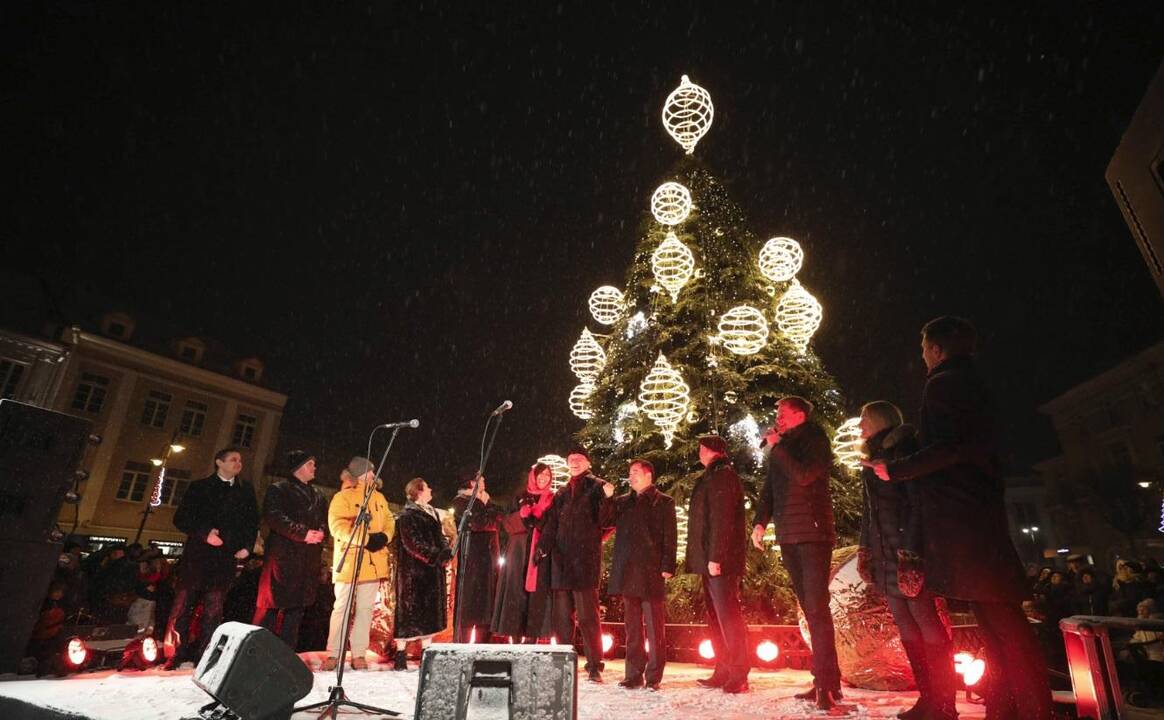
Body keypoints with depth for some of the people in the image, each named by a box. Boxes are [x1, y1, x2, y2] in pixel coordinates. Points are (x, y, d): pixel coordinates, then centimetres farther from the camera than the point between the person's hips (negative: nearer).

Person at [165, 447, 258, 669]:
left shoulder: (246, 490, 14)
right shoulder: (199, 487, 7)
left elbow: (253, 521, 16)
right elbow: (180, 518, 3)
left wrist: (247, 546, 3)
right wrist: (204, 533, -12)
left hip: (226, 558, 2)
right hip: (197, 554, -2)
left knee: (214, 610, 3)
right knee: (183, 605, -2)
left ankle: (203, 656, 10)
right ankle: (175, 657, 8)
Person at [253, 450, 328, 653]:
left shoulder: (318, 496, 21)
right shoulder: (278, 489, 2)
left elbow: (326, 521, 20)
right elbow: (273, 517, -11)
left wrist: (321, 532, -4)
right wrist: (302, 533, -18)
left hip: (309, 560, 6)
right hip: (283, 555, -5)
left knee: (297, 606, 7)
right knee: (271, 603, -6)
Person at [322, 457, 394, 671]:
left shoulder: (379, 498, 15)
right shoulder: (343, 497, -4)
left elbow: (389, 521, 16)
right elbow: (337, 525, -15)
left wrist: (384, 536, -6)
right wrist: (365, 539, -23)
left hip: (373, 562, 5)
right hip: (349, 562, -5)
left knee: (366, 608, 7)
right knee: (342, 607, 1)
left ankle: (359, 654, 16)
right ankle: (333, 654, 13)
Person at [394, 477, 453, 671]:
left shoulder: (432, 512, 16)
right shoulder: (407, 515, -10)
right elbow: (412, 542, -19)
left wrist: (446, 550, -2)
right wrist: (435, 555, -24)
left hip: (432, 571, 8)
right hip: (413, 571, -8)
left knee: (430, 610, 11)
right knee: (409, 609, -3)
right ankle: (400, 654, 6)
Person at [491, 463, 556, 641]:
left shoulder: (553, 500, 9)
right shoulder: (520, 497, 12)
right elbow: (507, 523, 6)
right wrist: (520, 515, -13)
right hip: (519, 553, 1)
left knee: (537, 596, -4)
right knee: (516, 593, -2)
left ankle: (531, 642, 1)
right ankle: (515, 642, 4)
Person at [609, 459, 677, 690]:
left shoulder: (664, 502, 5)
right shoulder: (622, 502, 18)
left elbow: (670, 537, -1)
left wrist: (668, 567, -11)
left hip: (651, 571, -4)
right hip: (627, 571, 4)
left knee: (655, 626, 0)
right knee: (632, 626, 10)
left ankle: (653, 676, 7)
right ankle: (633, 674, 17)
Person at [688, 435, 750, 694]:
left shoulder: (721, 475, -9)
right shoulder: (714, 476, 20)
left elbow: (721, 519, -19)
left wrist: (715, 557, -23)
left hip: (720, 561, -10)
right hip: (711, 560, 10)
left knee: (728, 615, -6)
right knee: (716, 616, 13)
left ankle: (739, 676, -1)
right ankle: (723, 672, 20)